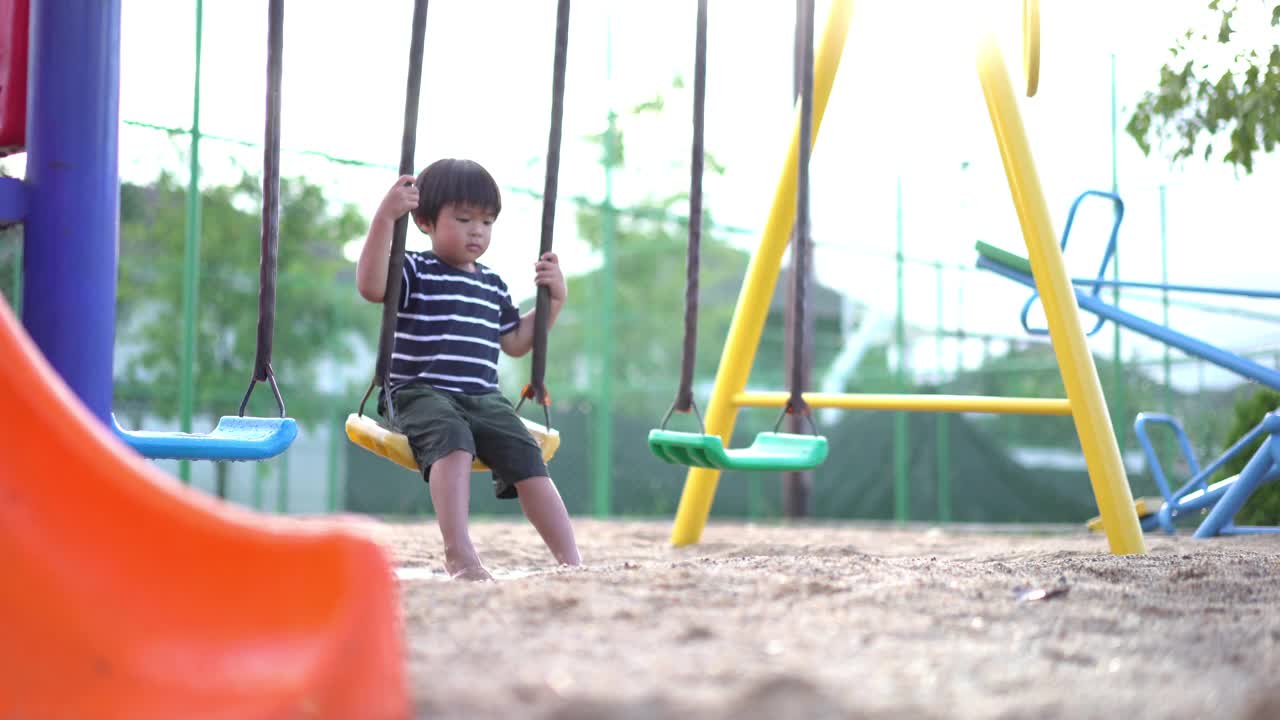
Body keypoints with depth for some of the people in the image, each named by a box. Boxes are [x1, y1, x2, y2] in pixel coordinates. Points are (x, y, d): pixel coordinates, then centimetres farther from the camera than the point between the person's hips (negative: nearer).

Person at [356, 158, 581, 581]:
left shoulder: (493, 285, 22)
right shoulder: (414, 271, 2)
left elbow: (515, 343, 28)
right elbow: (370, 286, -19)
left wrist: (554, 300, 17)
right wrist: (385, 217, -24)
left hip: (483, 399, 6)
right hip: (422, 393, -6)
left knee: (527, 458, -17)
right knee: (452, 439, -37)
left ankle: (569, 560, -18)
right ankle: (459, 556, -46)